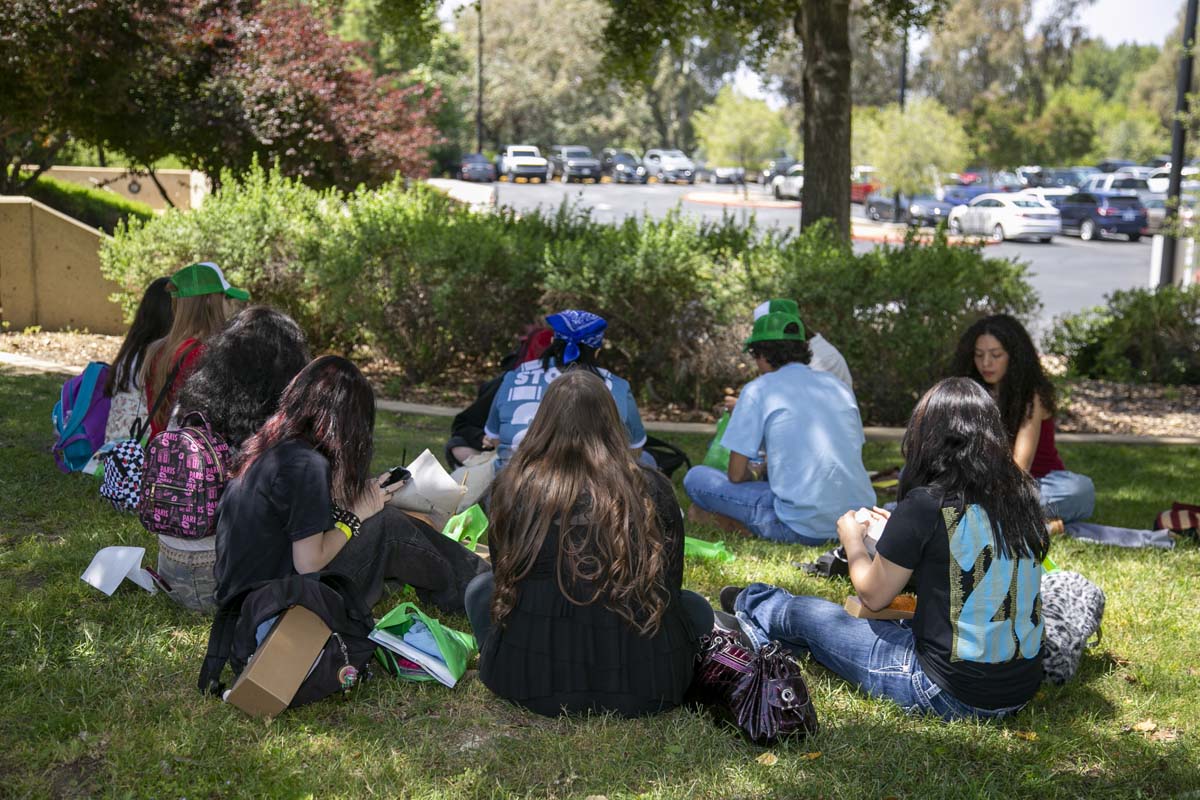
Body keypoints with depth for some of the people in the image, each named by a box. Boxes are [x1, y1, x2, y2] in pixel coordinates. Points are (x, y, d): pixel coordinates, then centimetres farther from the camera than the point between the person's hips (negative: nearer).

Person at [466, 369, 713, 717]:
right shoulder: (652, 489, -1)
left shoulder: (514, 485, -1)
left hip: (530, 677, -1)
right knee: (697, 606, 31)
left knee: (481, 587, 28)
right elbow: (668, 586, 11)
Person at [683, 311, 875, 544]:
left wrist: (755, 473, 22)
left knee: (695, 478, 6)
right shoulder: (838, 385, 14)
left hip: (805, 528, -6)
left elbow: (736, 474, -3)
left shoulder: (758, 389, -2)